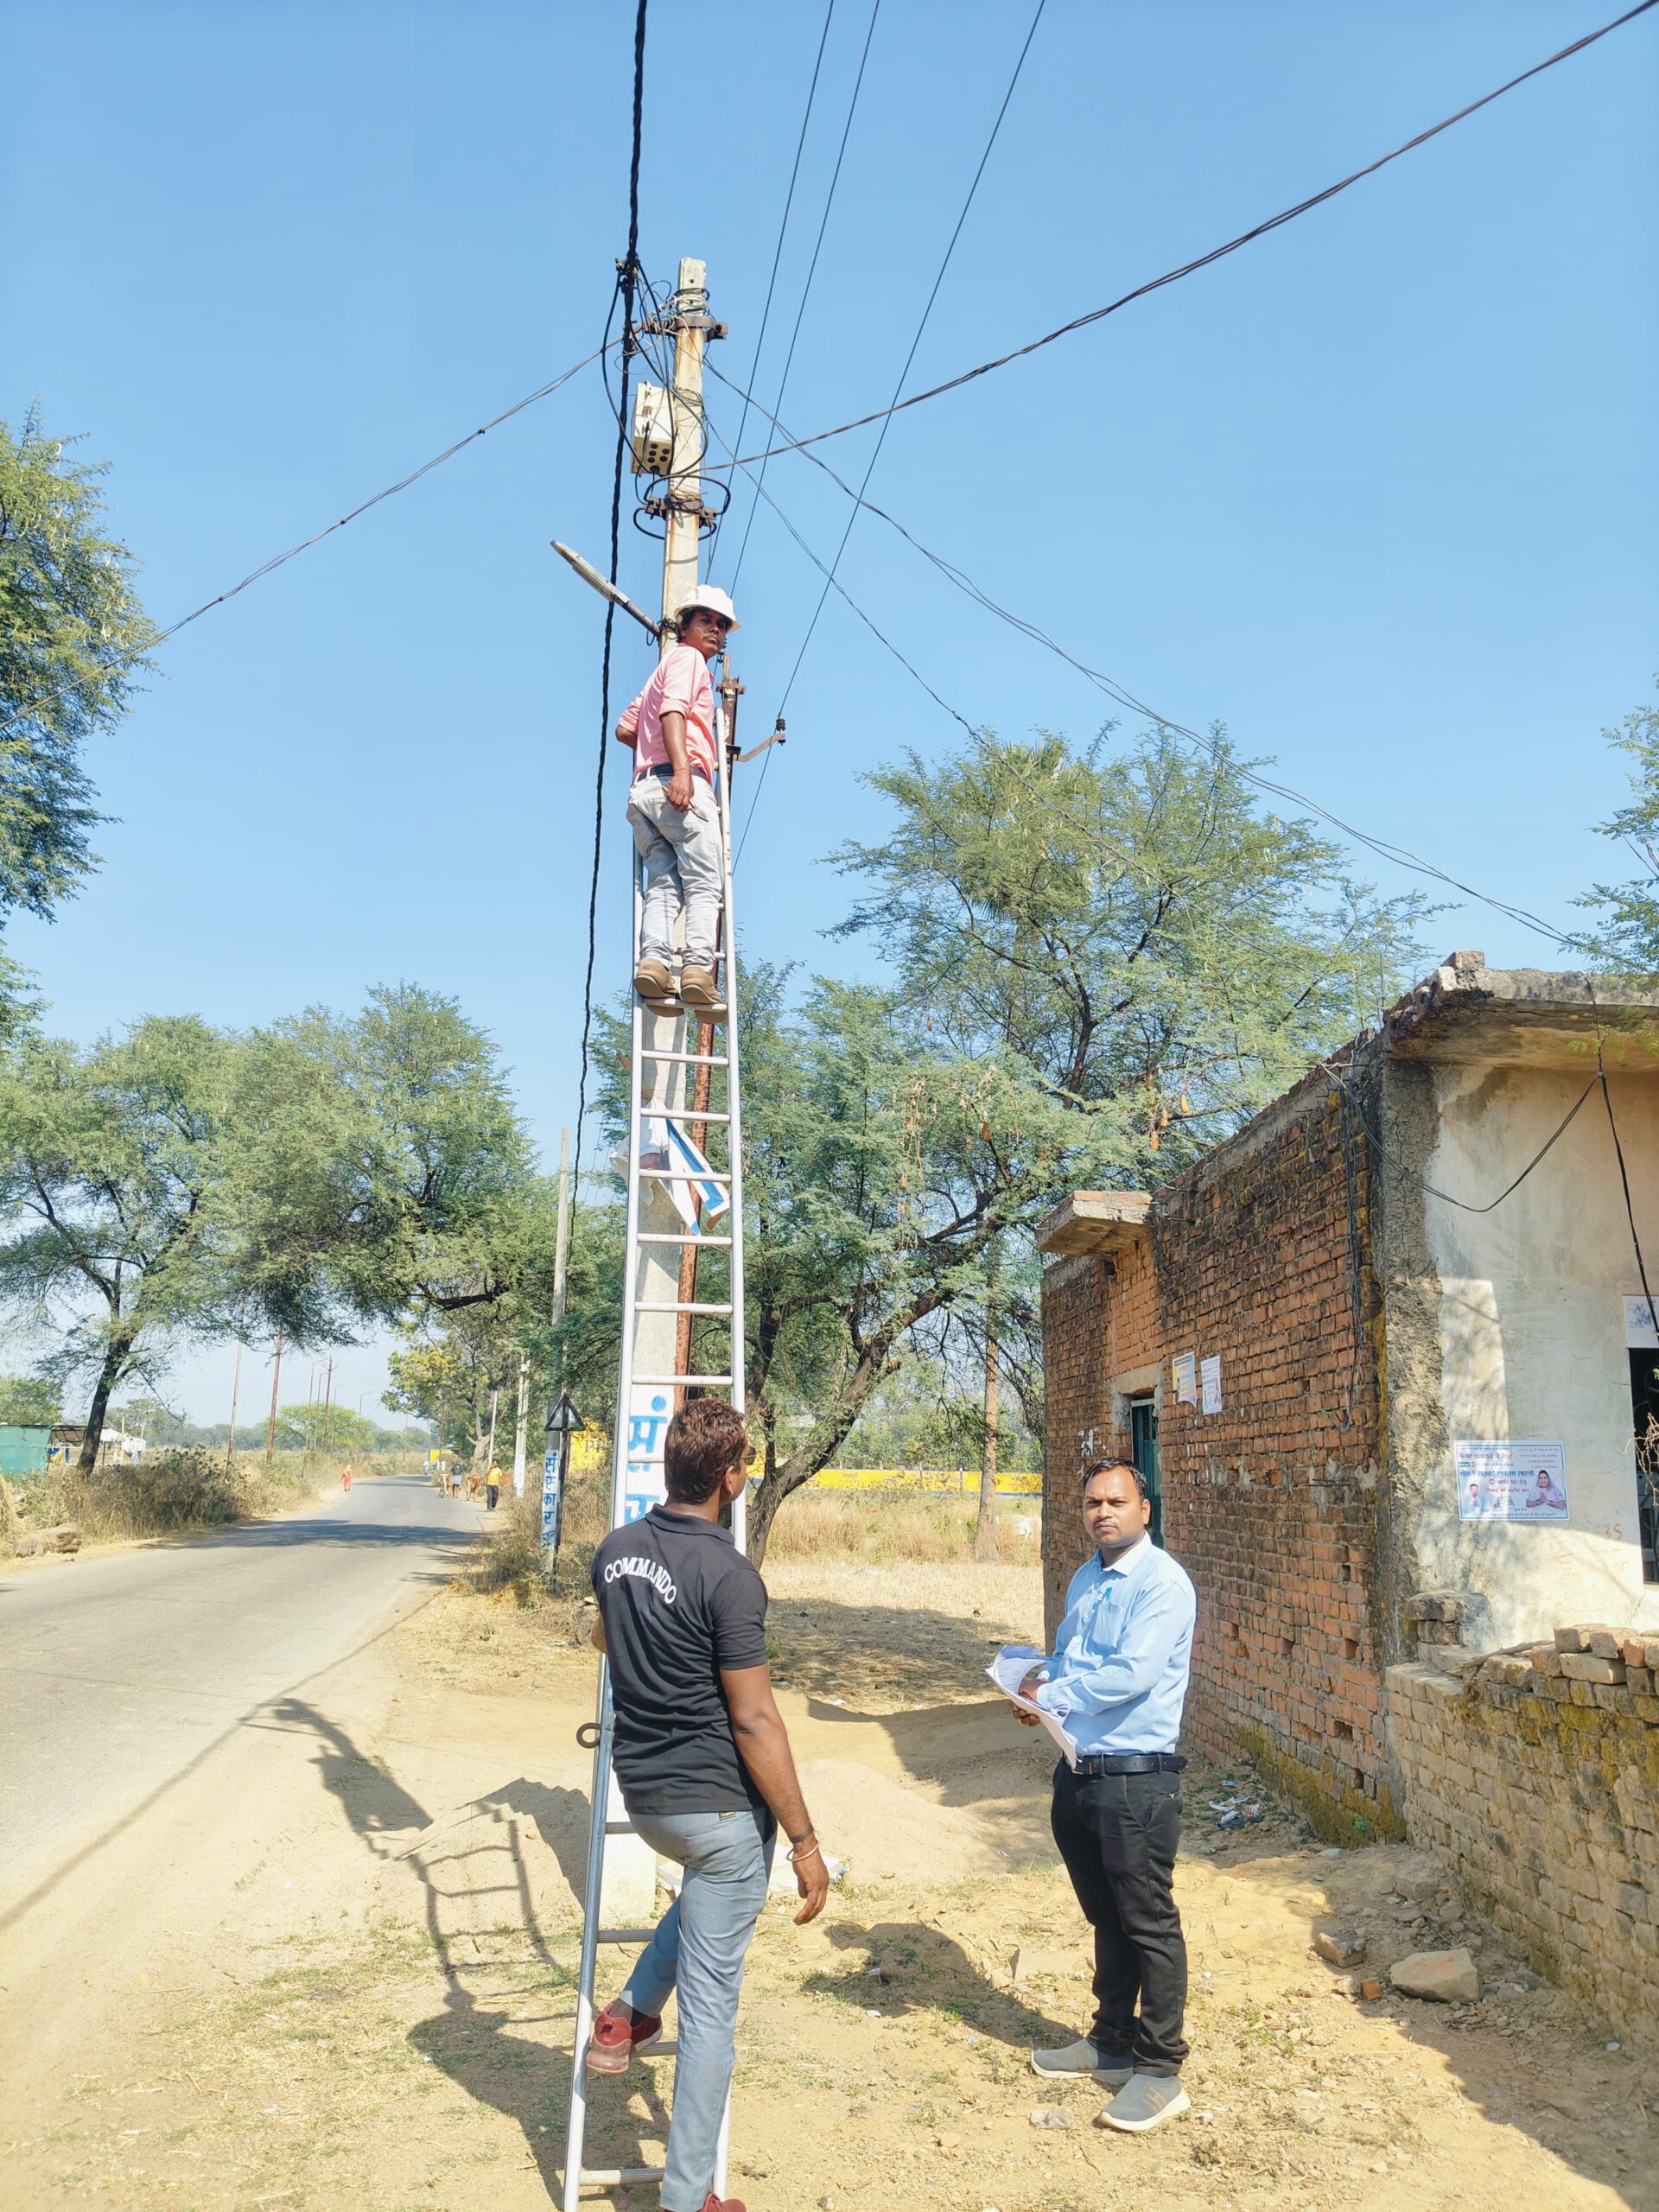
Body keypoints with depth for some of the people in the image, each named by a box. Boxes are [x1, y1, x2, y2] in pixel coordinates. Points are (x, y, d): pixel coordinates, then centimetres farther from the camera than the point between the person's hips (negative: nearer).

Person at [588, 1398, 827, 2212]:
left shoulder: (615, 1550, 0)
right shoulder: (728, 1576, -22)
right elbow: (754, 1722, -21)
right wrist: (804, 1841, -13)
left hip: (641, 1794, 7)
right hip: (719, 1806, -7)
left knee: (705, 1882, 36)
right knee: (710, 1999, 7)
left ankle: (630, 2013, 28)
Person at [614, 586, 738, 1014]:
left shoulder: (661, 671, 34)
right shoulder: (686, 658, 7)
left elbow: (624, 729, 32)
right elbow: (673, 710, -12)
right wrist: (681, 765, -26)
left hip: (646, 789, 8)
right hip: (683, 786, -8)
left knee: (663, 886, -3)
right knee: (703, 884, -12)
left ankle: (653, 959, -22)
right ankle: (698, 968, -26)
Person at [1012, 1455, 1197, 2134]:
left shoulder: (1162, 1582, -15)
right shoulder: (1085, 1580, 12)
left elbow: (1133, 1672, -24)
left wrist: (1053, 1698, -16)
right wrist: (1044, 1676, 1)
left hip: (1136, 1780, -8)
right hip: (1079, 1773, 8)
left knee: (1148, 1925, 3)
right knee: (1104, 1918, 20)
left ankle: (1159, 2070, 15)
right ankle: (1112, 2041, 35)